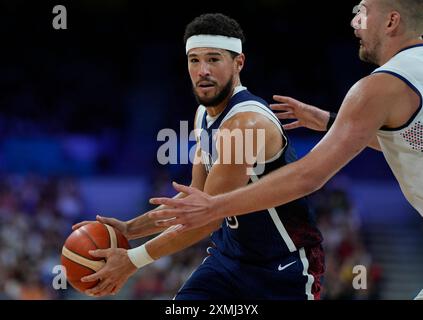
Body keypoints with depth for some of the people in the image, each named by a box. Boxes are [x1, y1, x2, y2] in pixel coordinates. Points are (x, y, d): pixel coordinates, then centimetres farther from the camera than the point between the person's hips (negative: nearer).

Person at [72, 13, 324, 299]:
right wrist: (129, 229, 3)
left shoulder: (246, 124, -25)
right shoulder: (205, 115, 5)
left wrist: (133, 260, -21)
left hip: (286, 265, -8)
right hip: (232, 252, 8)